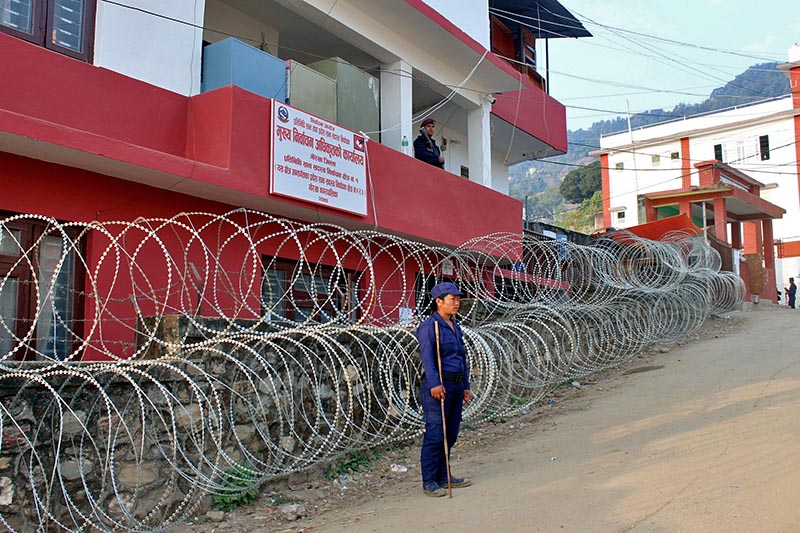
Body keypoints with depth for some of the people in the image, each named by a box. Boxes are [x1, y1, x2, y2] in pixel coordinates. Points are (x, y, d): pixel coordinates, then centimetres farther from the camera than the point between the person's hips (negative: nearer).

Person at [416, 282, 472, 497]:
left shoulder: (455, 327, 19)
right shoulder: (429, 326, -8)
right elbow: (427, 357, -20)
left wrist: (466, 386, 20)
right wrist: (434, 384, -29)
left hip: (456, 385, 9)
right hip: (438, 386, -9)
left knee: (451, 433, 12)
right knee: (435, 433, -6)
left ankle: (443, 476, 23)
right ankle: (429, 482, 2)